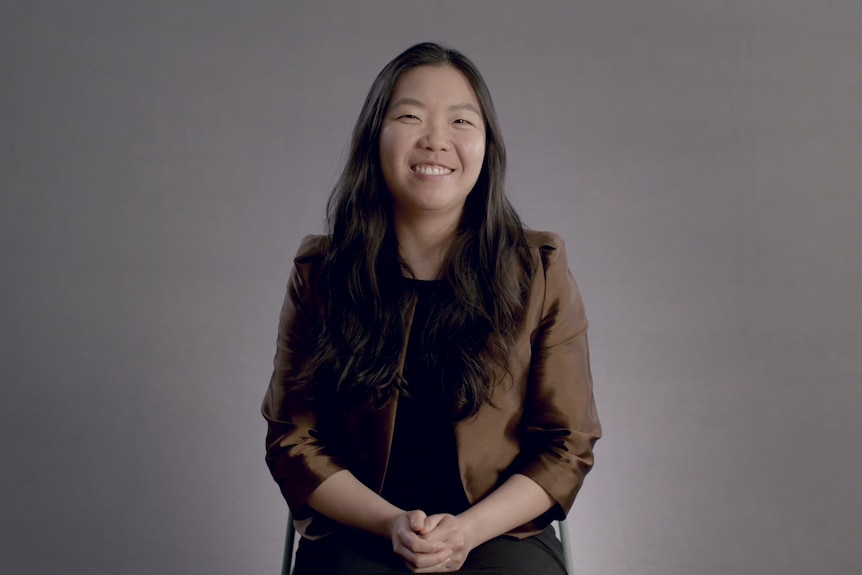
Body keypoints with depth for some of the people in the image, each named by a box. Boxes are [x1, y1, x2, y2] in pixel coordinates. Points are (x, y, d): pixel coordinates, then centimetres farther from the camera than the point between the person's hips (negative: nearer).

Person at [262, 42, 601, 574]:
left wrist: (468, 529, -12)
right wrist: (392, 523, -11)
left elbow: (567, 444, 3)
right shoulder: (320, 275, 2)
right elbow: (293, 440, 4)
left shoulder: (539, 273, 1)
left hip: (501, 530, 0)